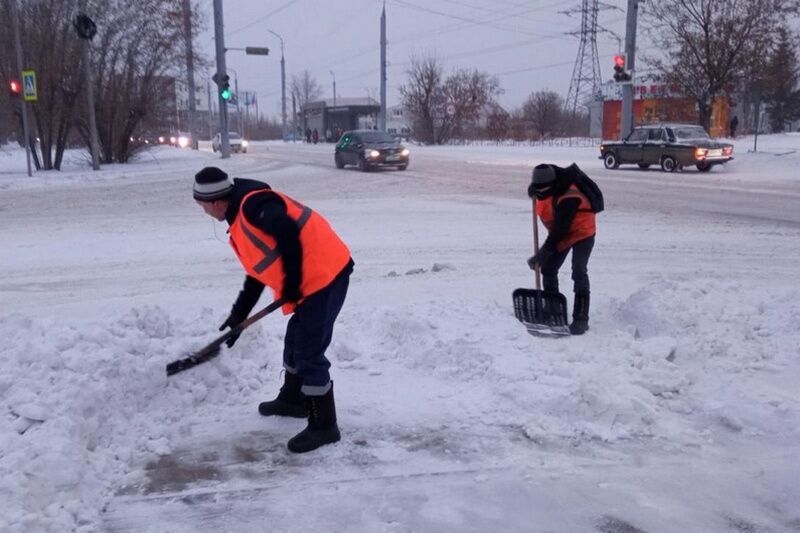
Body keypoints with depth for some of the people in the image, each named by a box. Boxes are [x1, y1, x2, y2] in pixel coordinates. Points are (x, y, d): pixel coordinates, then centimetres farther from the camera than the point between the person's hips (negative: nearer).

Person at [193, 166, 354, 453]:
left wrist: (291, 284, -17)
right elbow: (258, 270, 24)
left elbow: (290, 236, -27)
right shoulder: (241, 221, 18)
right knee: (295, 341, 23)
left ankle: (323, 426, 6)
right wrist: (238, 314, 25)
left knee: (309, 351, -5)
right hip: (315, 278, 11)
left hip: (326, 275, -11)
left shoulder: (254, 205, -15)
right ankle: (293, 399, 43)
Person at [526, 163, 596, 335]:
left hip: (581, 233, -8)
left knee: (579, 272, -21)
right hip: (561, 234, 8)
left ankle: (581, 319, -19)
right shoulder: (543, 185, -13)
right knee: (548, 270, 7)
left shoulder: (568, 198, -36)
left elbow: (559, 231, -36)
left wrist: (542, 254, -35)